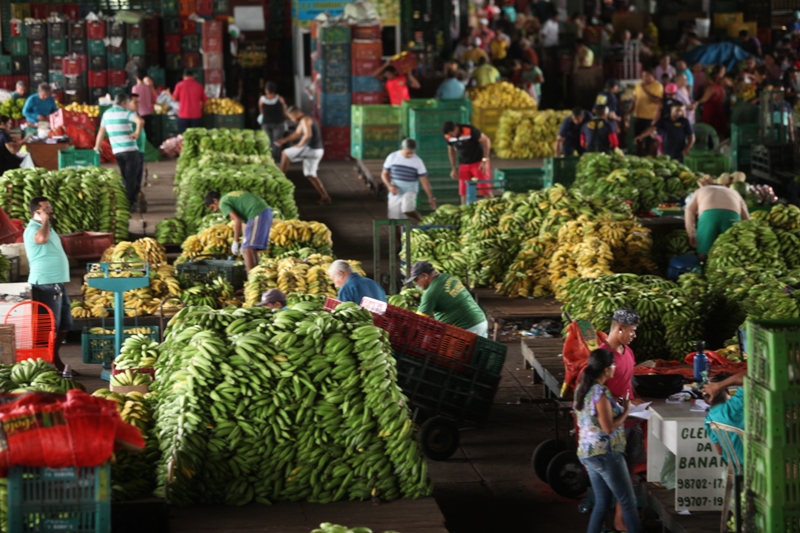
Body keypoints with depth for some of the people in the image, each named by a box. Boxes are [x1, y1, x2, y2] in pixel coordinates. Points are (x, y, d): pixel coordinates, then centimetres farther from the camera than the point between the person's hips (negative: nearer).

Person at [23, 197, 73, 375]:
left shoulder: (47, 227, 19)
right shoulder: (33, 229, -12)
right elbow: (41, 239, -36)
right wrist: (45, 219, -23)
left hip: (57, 283, 10)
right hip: (45, 285, -10)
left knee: (64, 325, 14)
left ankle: (55, 360, 22)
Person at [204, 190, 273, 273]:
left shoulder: (223, 203, 0)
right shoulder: (232, 196, 28)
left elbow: (237, 220, -13)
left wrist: (235, 243, -7)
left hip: (257, 215, -9)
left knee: (247, 250, -10)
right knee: (252, 250, 12)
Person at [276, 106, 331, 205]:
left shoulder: (305, 120, -13)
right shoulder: (303, 121, 21)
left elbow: (308, 135, -27)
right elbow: (297, 134, 31)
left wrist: (299, 145, -16)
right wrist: (284, 140, 23)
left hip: (311, 149, -10)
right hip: (315, 151, 10)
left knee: (285, 154, -3)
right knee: (310, 174, 15)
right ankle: (325, 197, 12)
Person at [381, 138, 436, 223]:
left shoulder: (417, 161, -6)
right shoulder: (392, 157, -1)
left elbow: (424, 180, -4)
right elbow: (384, 174, 6)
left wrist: (431, 197, -6)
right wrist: (390, 185, -12)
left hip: (410, 191, -3)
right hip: (395, 193, 3)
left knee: (407, 209, -30)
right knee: (395, 219, 3)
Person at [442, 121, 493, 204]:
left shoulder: (469, 131, -23)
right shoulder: (448, 136, -8)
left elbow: (486, 141, -14)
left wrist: (485, 160, -15)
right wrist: (454, 168, 10)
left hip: (478, 162, -4)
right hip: (463, 165, 4)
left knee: (485, 190, -5)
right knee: (464, 192, 1)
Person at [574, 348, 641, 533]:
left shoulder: (582, 388, 7)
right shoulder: (600, 392, -19)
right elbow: (609, 428, -21)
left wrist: (615, 405, 16)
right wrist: (626, 411, -7)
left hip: (586, 453, 9)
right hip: (605, 454, -9)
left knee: (602, 502, 15)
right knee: (628, 502, 2)